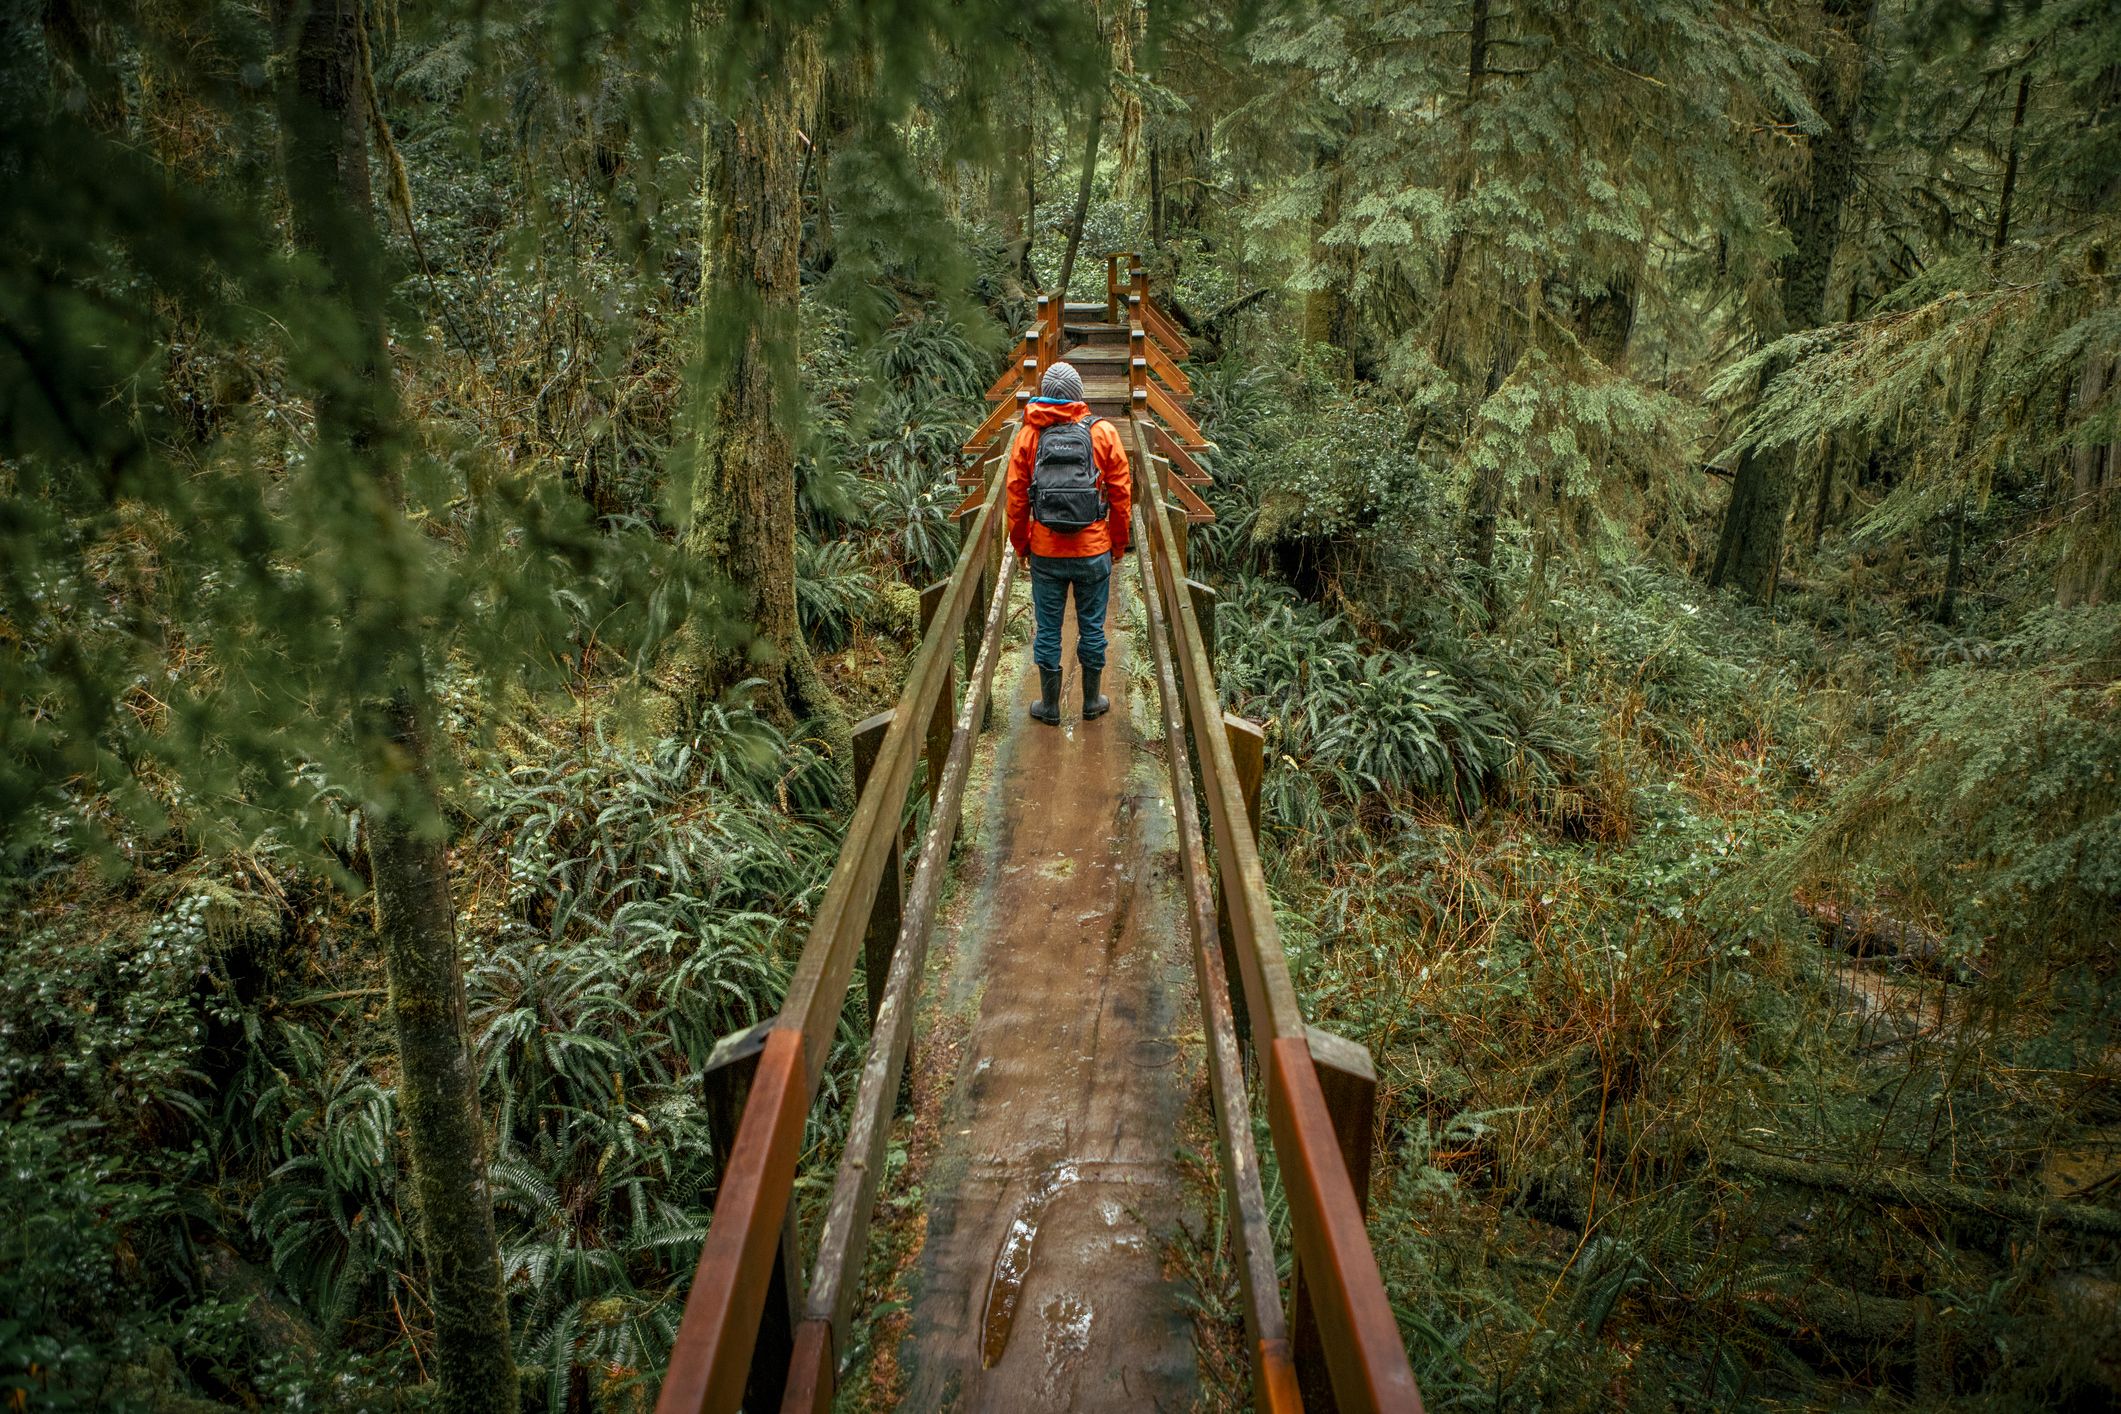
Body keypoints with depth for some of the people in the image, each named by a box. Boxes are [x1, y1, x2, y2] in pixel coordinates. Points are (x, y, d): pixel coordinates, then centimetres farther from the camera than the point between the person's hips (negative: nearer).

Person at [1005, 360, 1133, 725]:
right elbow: (1121, 494, 0)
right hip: (1094, 551, 0)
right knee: (1092, 627, 13)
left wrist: (1020, 544, 13)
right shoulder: (1104, 433, -4)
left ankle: (1050, 706, 21)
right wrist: (1118, 543, 11)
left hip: (1045, 552, 0)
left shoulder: (1027, 435, -2)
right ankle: (1092, 702, 25)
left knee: (1048, 630, 11)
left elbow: (1016, 496, 1)